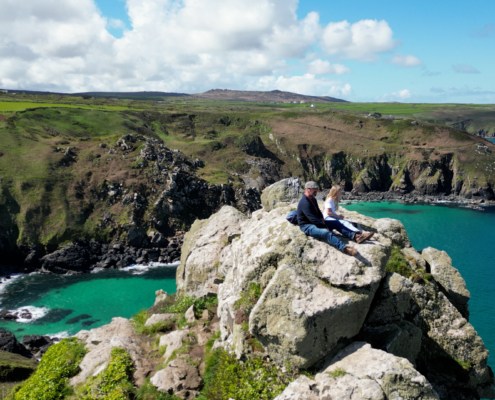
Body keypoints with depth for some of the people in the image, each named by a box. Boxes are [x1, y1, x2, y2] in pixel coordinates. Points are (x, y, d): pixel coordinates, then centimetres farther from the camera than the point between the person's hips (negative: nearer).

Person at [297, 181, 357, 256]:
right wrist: (324, 227, -22)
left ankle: (354, 235, -10)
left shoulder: (313, 199, 10)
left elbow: (318, 212, 23)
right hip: (307, 226, -11)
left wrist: (322, 219, 2)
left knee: (336, 224, 3)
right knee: (326, 233, -36)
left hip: (316, 222, 11)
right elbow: (313, 219, -28)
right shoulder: (305, 202, -23)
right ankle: (344, 248, -57)